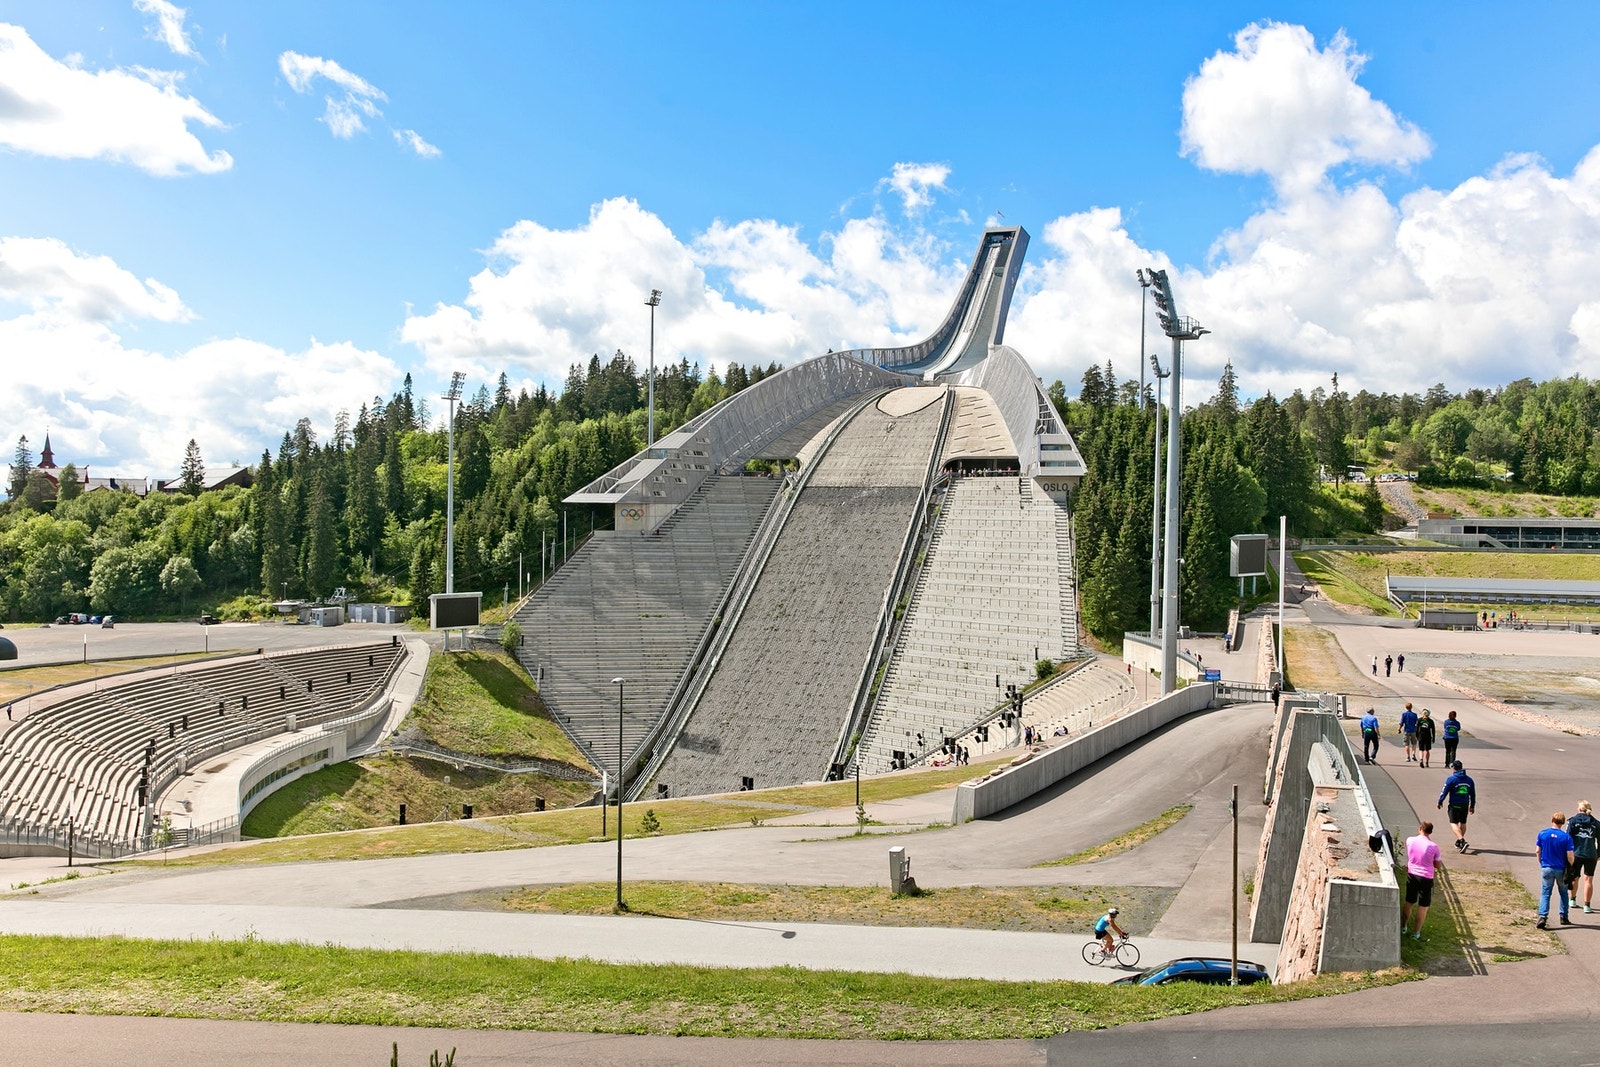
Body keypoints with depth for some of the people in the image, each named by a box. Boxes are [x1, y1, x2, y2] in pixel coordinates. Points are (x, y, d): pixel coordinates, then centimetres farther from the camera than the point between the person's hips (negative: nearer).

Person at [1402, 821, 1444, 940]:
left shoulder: (1409, 841, -8)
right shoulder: (1433, 847, -15)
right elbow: (1438, 865, -3)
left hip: (1411, 875, 3)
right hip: (1426, 878, -3)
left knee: (1409, 902, 20)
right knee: (1423, 906, 10)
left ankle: (1403, 926, 32)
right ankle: (1416, 932, 16)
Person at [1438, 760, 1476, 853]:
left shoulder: (1451, 779, -12)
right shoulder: (1469, 780, 7)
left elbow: (1444, 792, -8)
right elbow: (1473, 794, 14)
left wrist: (1440, 802, 6)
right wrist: (1472, 806, 23)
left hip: (1454, 805, -6)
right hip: (1465, 805, 6)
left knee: (1454, 823, -3)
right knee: (1463, 823, 17)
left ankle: (1462, 841, -21)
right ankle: (1459, 841, 28)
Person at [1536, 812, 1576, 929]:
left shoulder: (1542, 833, -5)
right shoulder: (1566, 837, -10)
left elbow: (1537, 851, -2)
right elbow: (1570, 856, -11)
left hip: (1546, 868, 0)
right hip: (1561, 869, 0)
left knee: (1545, 893, 3)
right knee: (1563, 893, 20)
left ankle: (1542, 916, -12)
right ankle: (1563, 917, 25)